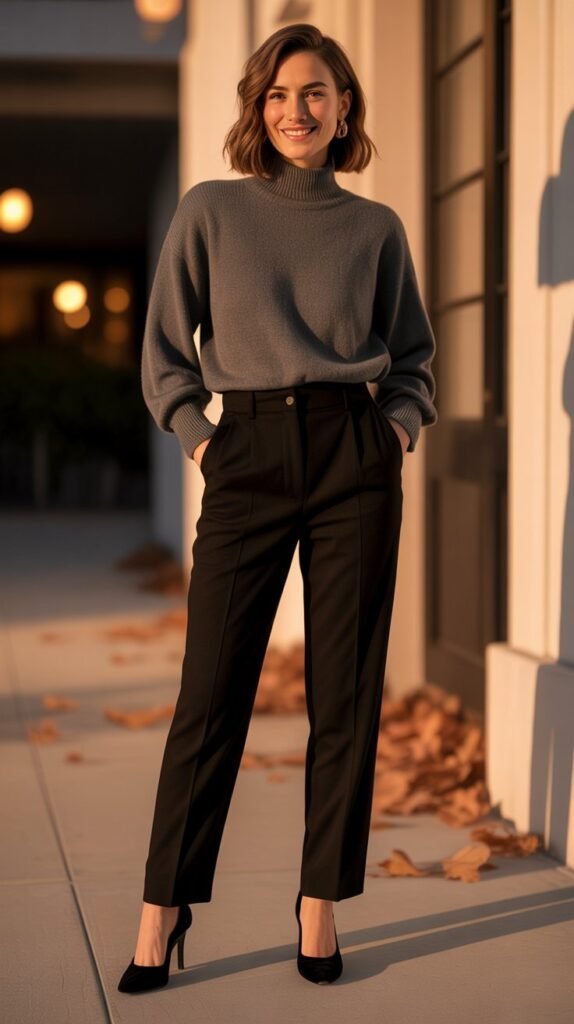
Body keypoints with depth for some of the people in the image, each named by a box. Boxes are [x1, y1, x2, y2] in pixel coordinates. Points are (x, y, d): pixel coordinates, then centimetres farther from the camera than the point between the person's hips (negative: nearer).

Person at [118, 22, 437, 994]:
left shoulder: (376, 228, 10)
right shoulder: (210, 211, 6)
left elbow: (412, 352, 19)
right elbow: (164, 348, 10)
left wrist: (400, 425, 4)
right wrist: (195, 434, -1)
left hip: (355, 461, 1)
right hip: (248, 460, -1)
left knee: (346, 693, 2)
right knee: (211, 693, -2)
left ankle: (320, 905, 14)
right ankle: (163, 906, 9)